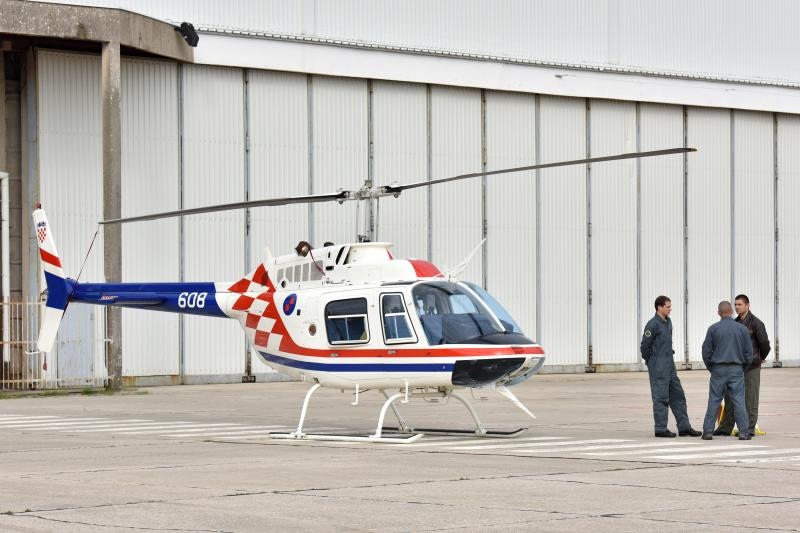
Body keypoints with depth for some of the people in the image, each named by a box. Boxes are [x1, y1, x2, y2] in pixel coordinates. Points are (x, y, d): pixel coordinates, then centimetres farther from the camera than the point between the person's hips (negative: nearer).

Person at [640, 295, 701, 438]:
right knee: (661, 398, -4)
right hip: (658, 366, -9)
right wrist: (651, 362, -3)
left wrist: (670, 353, 16)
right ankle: (661, 429, 3)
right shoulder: (653, 324, -15)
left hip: (669, 364, 9)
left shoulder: (668, 322, 12)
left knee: (678, 396, 9)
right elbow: (645, 346, -12)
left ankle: (684, 427, 12)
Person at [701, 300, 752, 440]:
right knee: (739, 401, 0)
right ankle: (743, 432, -3)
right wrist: (743, 368, 17)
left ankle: (708, 431, 3)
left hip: (718, 369, 0)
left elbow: (706, 351, 0)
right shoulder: (742, 329, 1)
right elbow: (749, 352, 4)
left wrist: (710, 367, 14)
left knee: (713, 401, 4)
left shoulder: (713, 329, -2)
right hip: (737, 369, 0)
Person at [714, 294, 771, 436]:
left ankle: (749, 428, 4)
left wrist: (761, 358, 8)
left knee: (750, 398, -1)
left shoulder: (755, 323, -8)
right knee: (730, 397, 7)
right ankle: (725, 427, 12)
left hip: (751, 367, -6)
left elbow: (764, 343, -6)